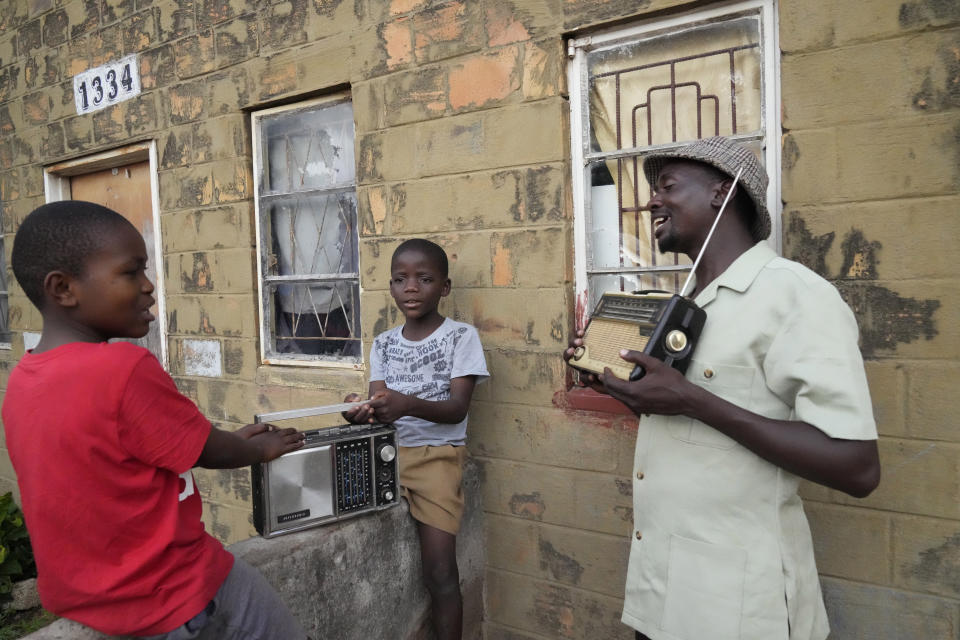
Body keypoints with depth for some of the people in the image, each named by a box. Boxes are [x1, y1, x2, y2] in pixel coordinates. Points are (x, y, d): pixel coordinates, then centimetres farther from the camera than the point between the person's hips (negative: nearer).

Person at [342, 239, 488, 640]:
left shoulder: (461, 336, -3)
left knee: (440, 572, -13)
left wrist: (409, 404, -30)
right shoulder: (383, 343, 10)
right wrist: (363, 411, -23)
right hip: (387, 451, 4)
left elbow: (458, 408, -11)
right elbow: (379, 403, 2)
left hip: (437, 454, -4)